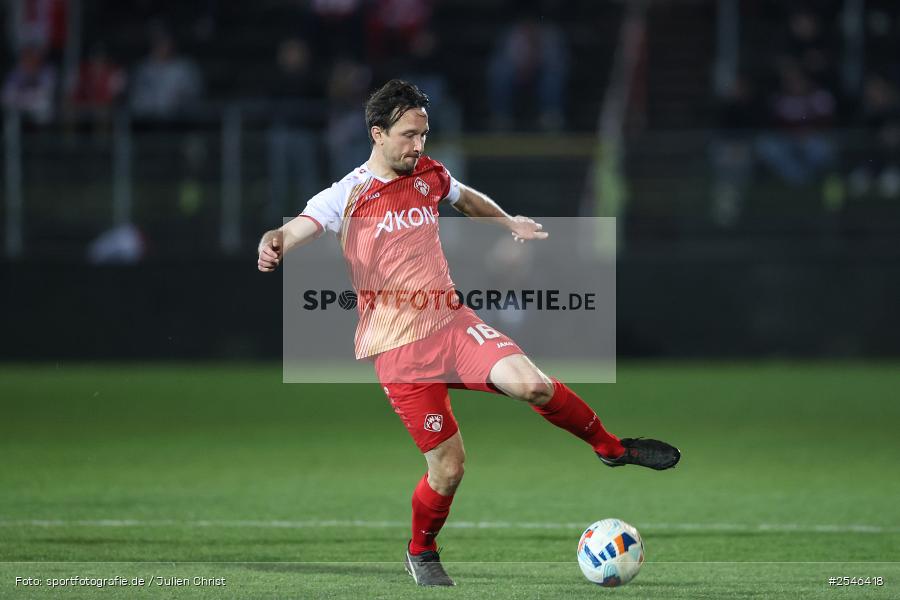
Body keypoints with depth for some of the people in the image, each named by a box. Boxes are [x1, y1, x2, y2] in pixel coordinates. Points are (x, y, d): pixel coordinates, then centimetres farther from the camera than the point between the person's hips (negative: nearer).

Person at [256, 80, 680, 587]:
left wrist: (509, 223, 46)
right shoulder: (347, 196, -6)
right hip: (399, 349, -4)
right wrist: (273, 245, -44)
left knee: (532, 384, -22)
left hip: (452, 322, 4)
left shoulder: (429, 175, 9)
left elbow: (466, 198, 33)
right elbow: (297, 230, -22)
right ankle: (422, 554, 20)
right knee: (448, 464, -8)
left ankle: (612, 448, 3)